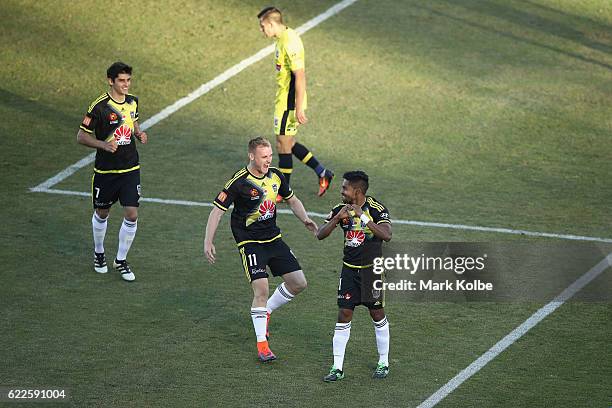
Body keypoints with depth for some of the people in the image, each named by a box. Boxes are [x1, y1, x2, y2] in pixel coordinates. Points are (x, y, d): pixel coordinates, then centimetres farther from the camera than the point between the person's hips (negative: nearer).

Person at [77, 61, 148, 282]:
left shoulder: (132, 101, 1)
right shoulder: (99, 106, -16)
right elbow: (81, 136, -12)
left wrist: (139, 134, 0)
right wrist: (104, 144, -27)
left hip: (130, 169, 4)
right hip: (105, 171, -4)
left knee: (132, 215, -3)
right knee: (101, 214, 13)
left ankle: (121, 260, 14)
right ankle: (99, 253, 38)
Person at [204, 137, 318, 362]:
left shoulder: (276, 176, 2)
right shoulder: (239, 181, -16)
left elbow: (292, 200, 19)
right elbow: (217, 210, -13)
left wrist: (305, 220, 1)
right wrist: (208, 242, -21)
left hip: (274, 238, 6)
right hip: (250, 241, -6)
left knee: (298, 283, 4)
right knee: (261, 289, -16)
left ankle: (265, 313, 26)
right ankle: (262, 344, -6)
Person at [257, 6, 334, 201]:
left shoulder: (289, 43, -23)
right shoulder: (284, 37, 9)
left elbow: (300, 76, -24)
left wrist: (299, 109, -23)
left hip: (289, 103, -10)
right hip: (284, 100, 10)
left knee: (283, 145, 1)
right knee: (288, 143, 16)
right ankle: (323, 173, 23)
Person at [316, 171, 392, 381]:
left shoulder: (377, 209, -13)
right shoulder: (340, 209, -2)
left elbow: (386, 235, -29)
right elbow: (320, 235, -6)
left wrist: (363, 216, -34)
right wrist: (337, 218, -22)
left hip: (372, 268, -3)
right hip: (349, 269, 3)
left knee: (377, 315, 6)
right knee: (344, 315, -1)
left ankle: (384, 363, 21)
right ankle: (337, 367, 3)